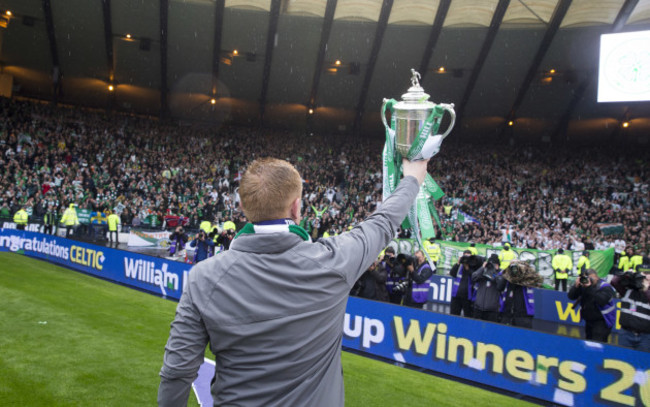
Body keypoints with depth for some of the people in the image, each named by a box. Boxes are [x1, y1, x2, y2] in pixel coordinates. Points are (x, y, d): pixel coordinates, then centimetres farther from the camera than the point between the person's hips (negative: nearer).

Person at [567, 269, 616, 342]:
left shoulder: (605, 287, -15)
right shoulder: (583, 285, 0)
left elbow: (601, 301, -33)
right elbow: (571, 297, -5)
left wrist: (590, 288, -33)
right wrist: (576, 286, -22)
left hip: (602, 322, -6)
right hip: (588, 321, 6)